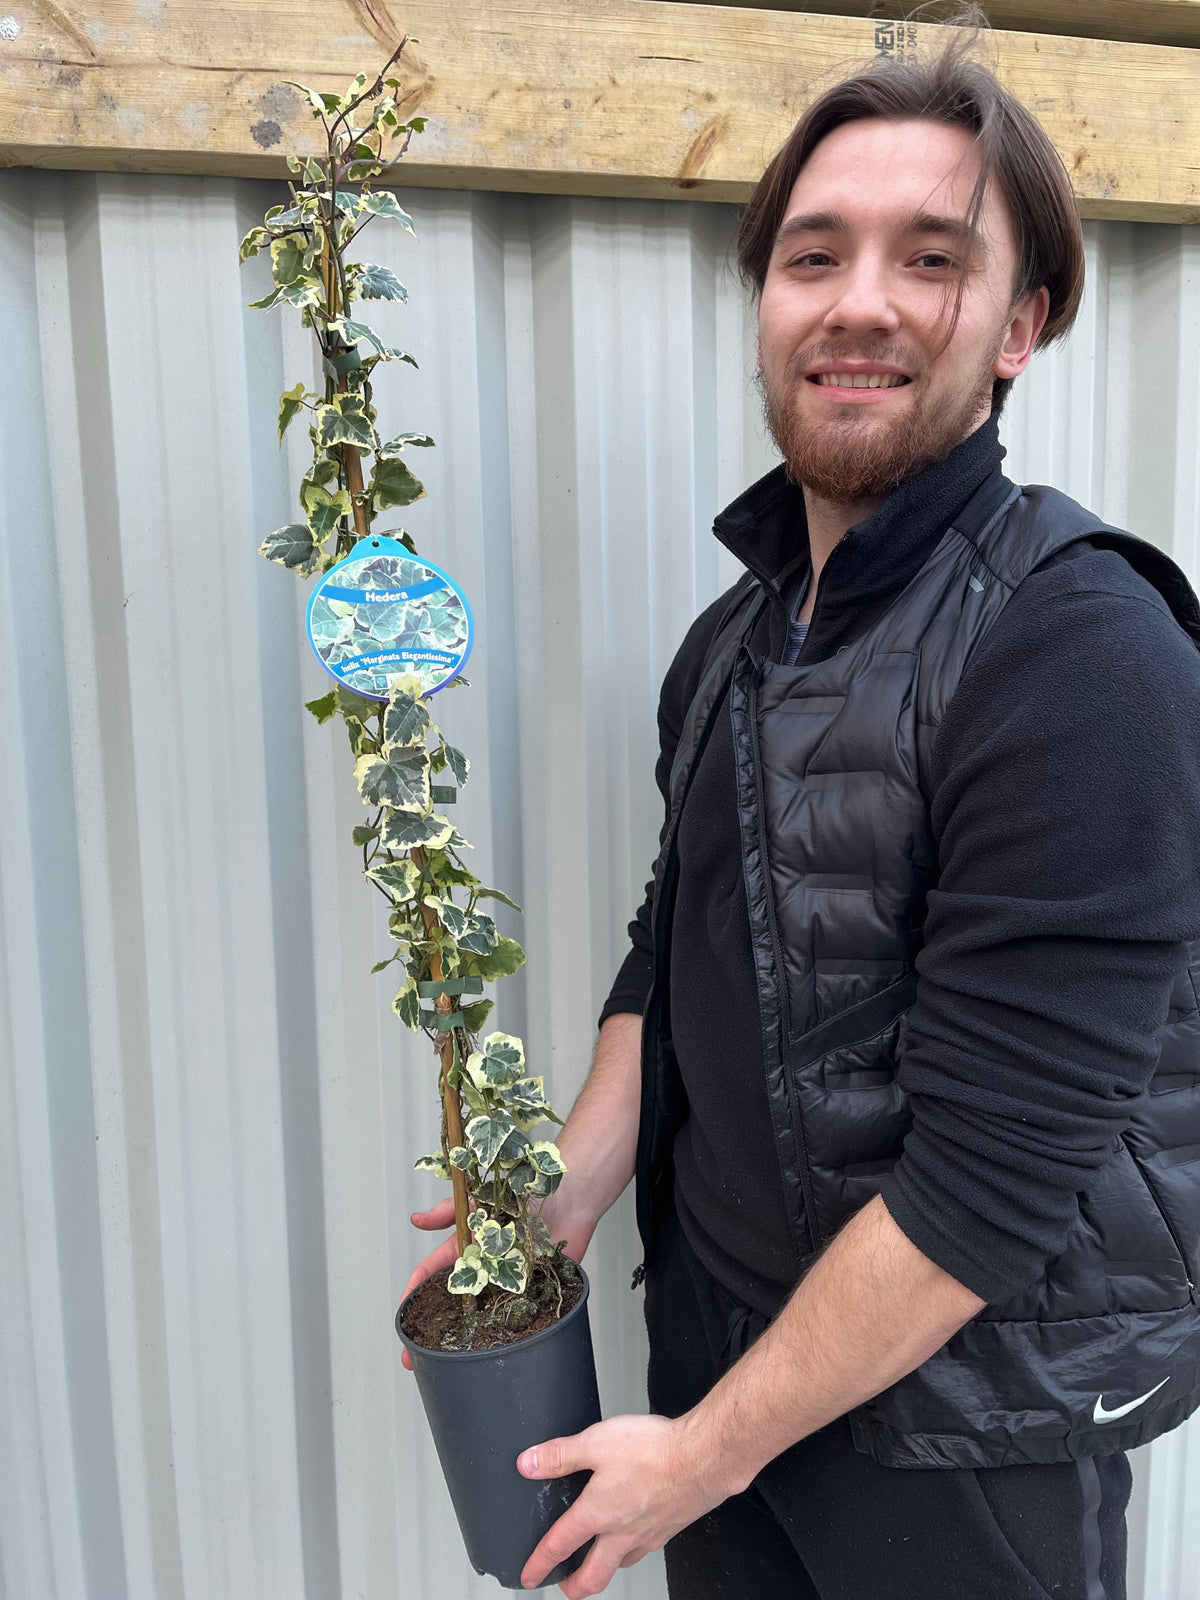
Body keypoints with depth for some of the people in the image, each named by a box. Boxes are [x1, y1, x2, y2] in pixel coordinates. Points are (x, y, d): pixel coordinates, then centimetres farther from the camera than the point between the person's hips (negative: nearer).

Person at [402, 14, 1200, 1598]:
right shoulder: (734, 637, 1)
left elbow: (995, 1168, -24)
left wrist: (708, 1452, -16)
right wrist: (565, 1198, -2)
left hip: (967, 1421, -5)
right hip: (711, 1333, 6)